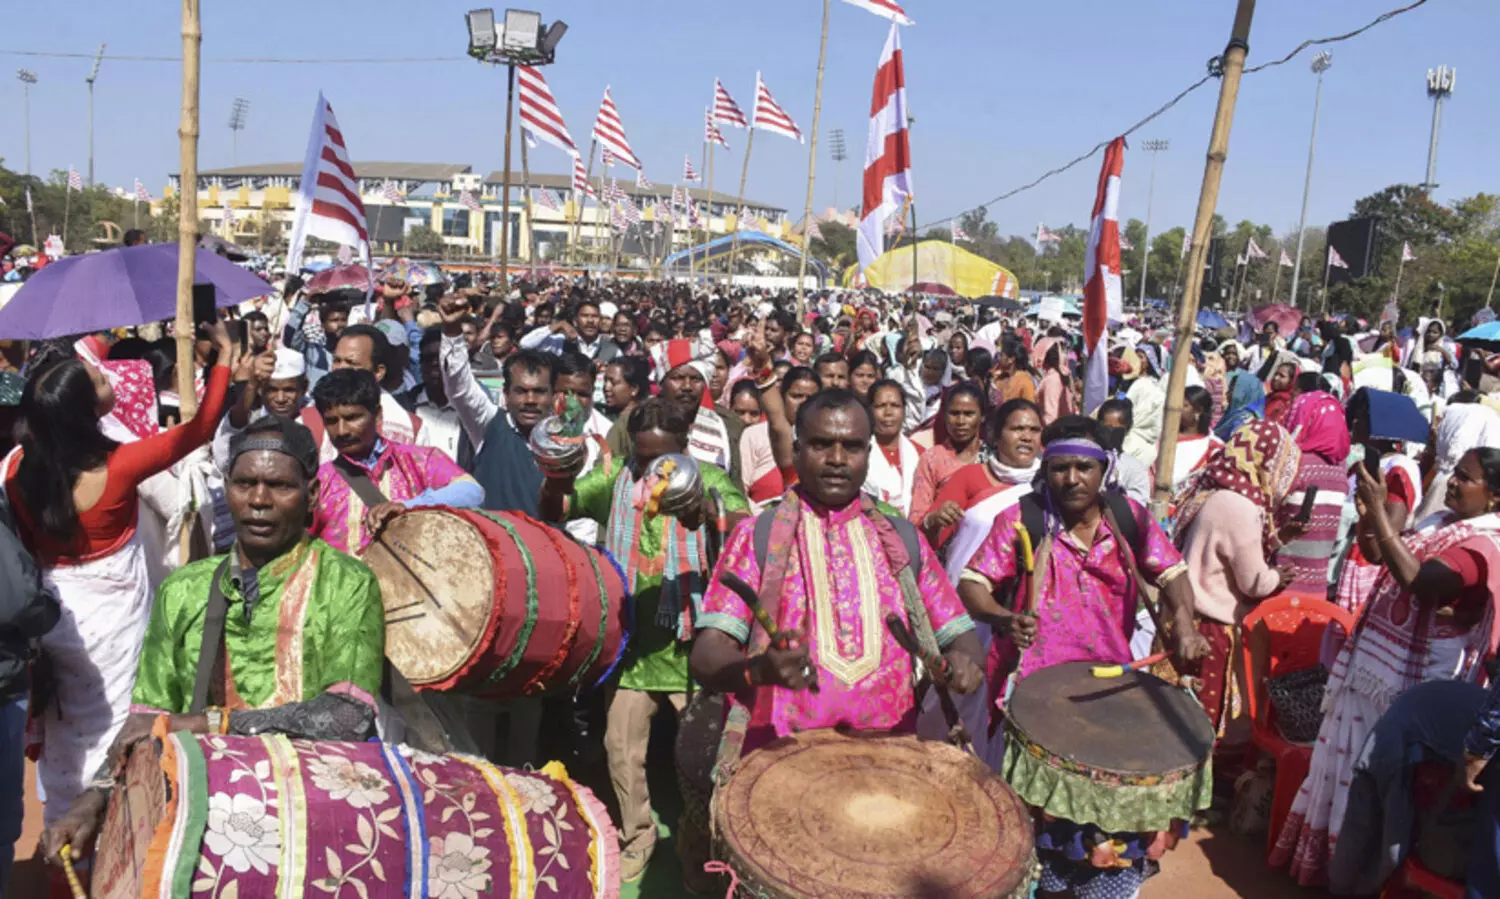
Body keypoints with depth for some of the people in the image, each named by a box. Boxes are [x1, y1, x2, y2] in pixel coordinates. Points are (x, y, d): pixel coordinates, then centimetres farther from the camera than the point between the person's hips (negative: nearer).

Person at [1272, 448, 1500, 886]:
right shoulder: (1440, 521, 8)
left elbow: (1415, 580, -34)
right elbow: (1377, 555, 16)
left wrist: (1379, 512, -34)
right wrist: (1366, 513, -3)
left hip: (1408, 686, -8)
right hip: (1372, 666, 8)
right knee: (1347, 765, 20)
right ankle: (1322, 850, 36)